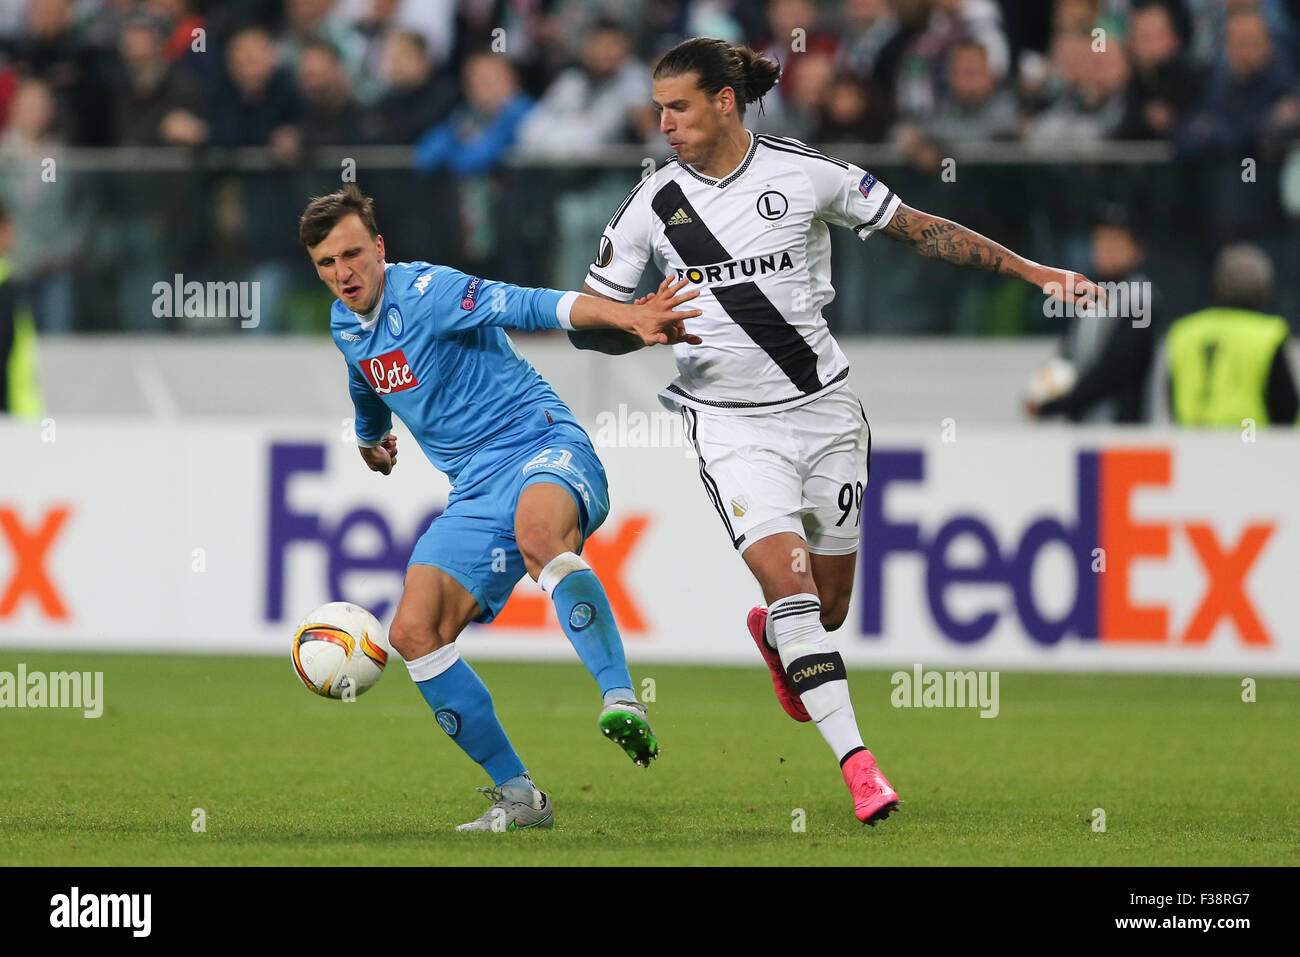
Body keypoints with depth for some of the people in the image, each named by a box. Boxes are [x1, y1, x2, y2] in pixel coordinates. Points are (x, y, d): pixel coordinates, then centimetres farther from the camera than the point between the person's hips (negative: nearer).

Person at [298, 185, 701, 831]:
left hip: (542, 446, -8)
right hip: (475, 489, 8)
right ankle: (517, 797, -1)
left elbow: (528, 306, -26)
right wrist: (370, 437, 58)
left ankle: (623, 703, -52)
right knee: (414, 632, -9)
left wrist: (626, 316, -40)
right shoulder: (345, 326, 13)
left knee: (537, 533, -43)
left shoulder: (426, 292, -12)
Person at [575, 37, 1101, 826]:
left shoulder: (805, 174, -6)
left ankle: (773, 635, 49)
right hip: (731, 423, -1)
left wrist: (1034, 272, -1)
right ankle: (856, 760, -21)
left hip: (824, 410, 1)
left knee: (829, 605, 10)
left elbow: (921, 230, 2)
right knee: (787, 577, -20)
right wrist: (638, 329, -21)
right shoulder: (653, 206, -3)